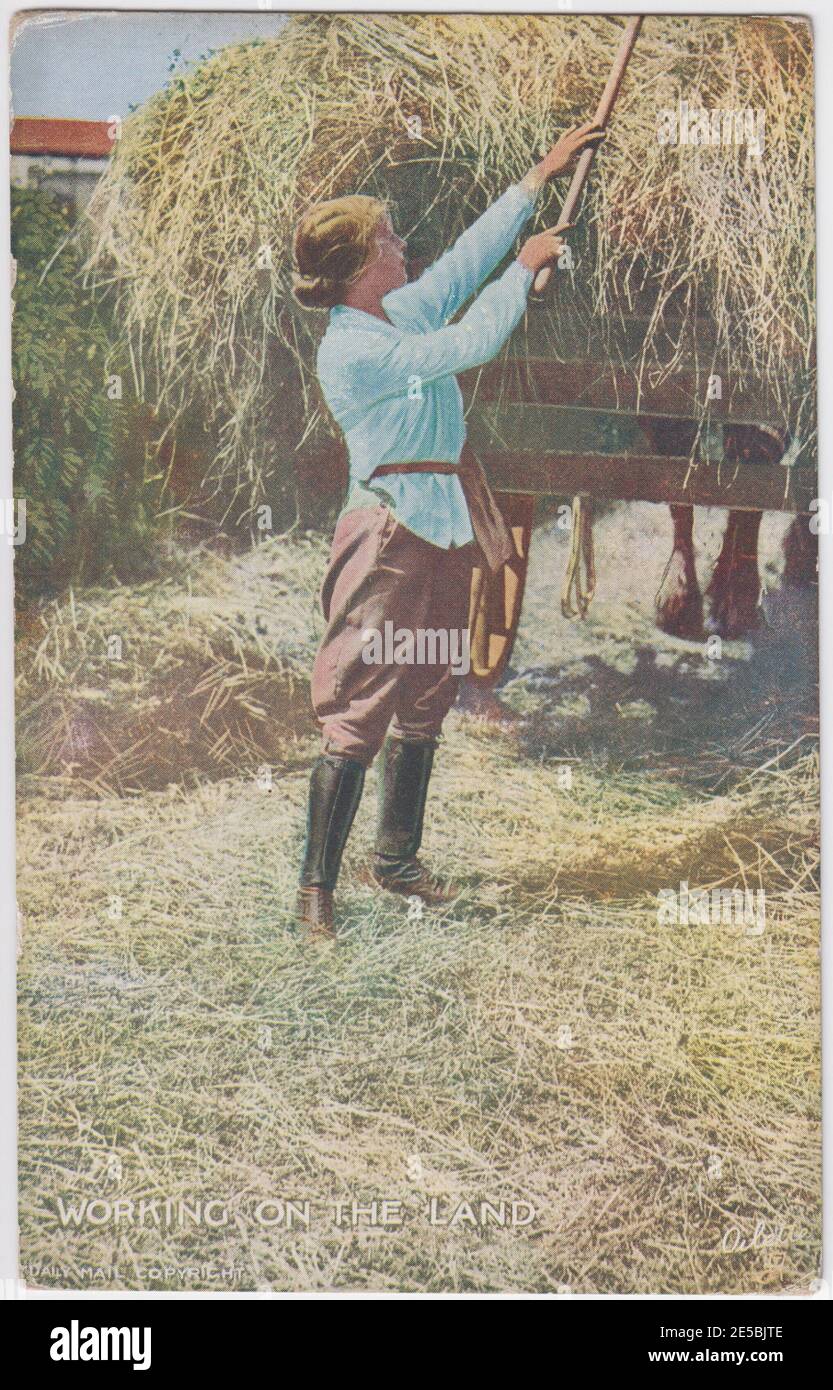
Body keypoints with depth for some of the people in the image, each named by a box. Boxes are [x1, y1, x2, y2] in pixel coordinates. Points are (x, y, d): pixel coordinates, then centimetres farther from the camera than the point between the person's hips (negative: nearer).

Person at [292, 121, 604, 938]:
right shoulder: (351, 349, -16)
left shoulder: (400, 313, 11)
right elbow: (468, 344, -20)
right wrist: (526, 269, -6)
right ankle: (316, 887, 2)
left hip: (444, 529, 10)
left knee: (426, 706, 15)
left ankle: (396, 861, 28)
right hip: (390, 534, -9)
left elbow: (466, 260, 21)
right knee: (359, 717, -6)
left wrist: (540, 177, 25)